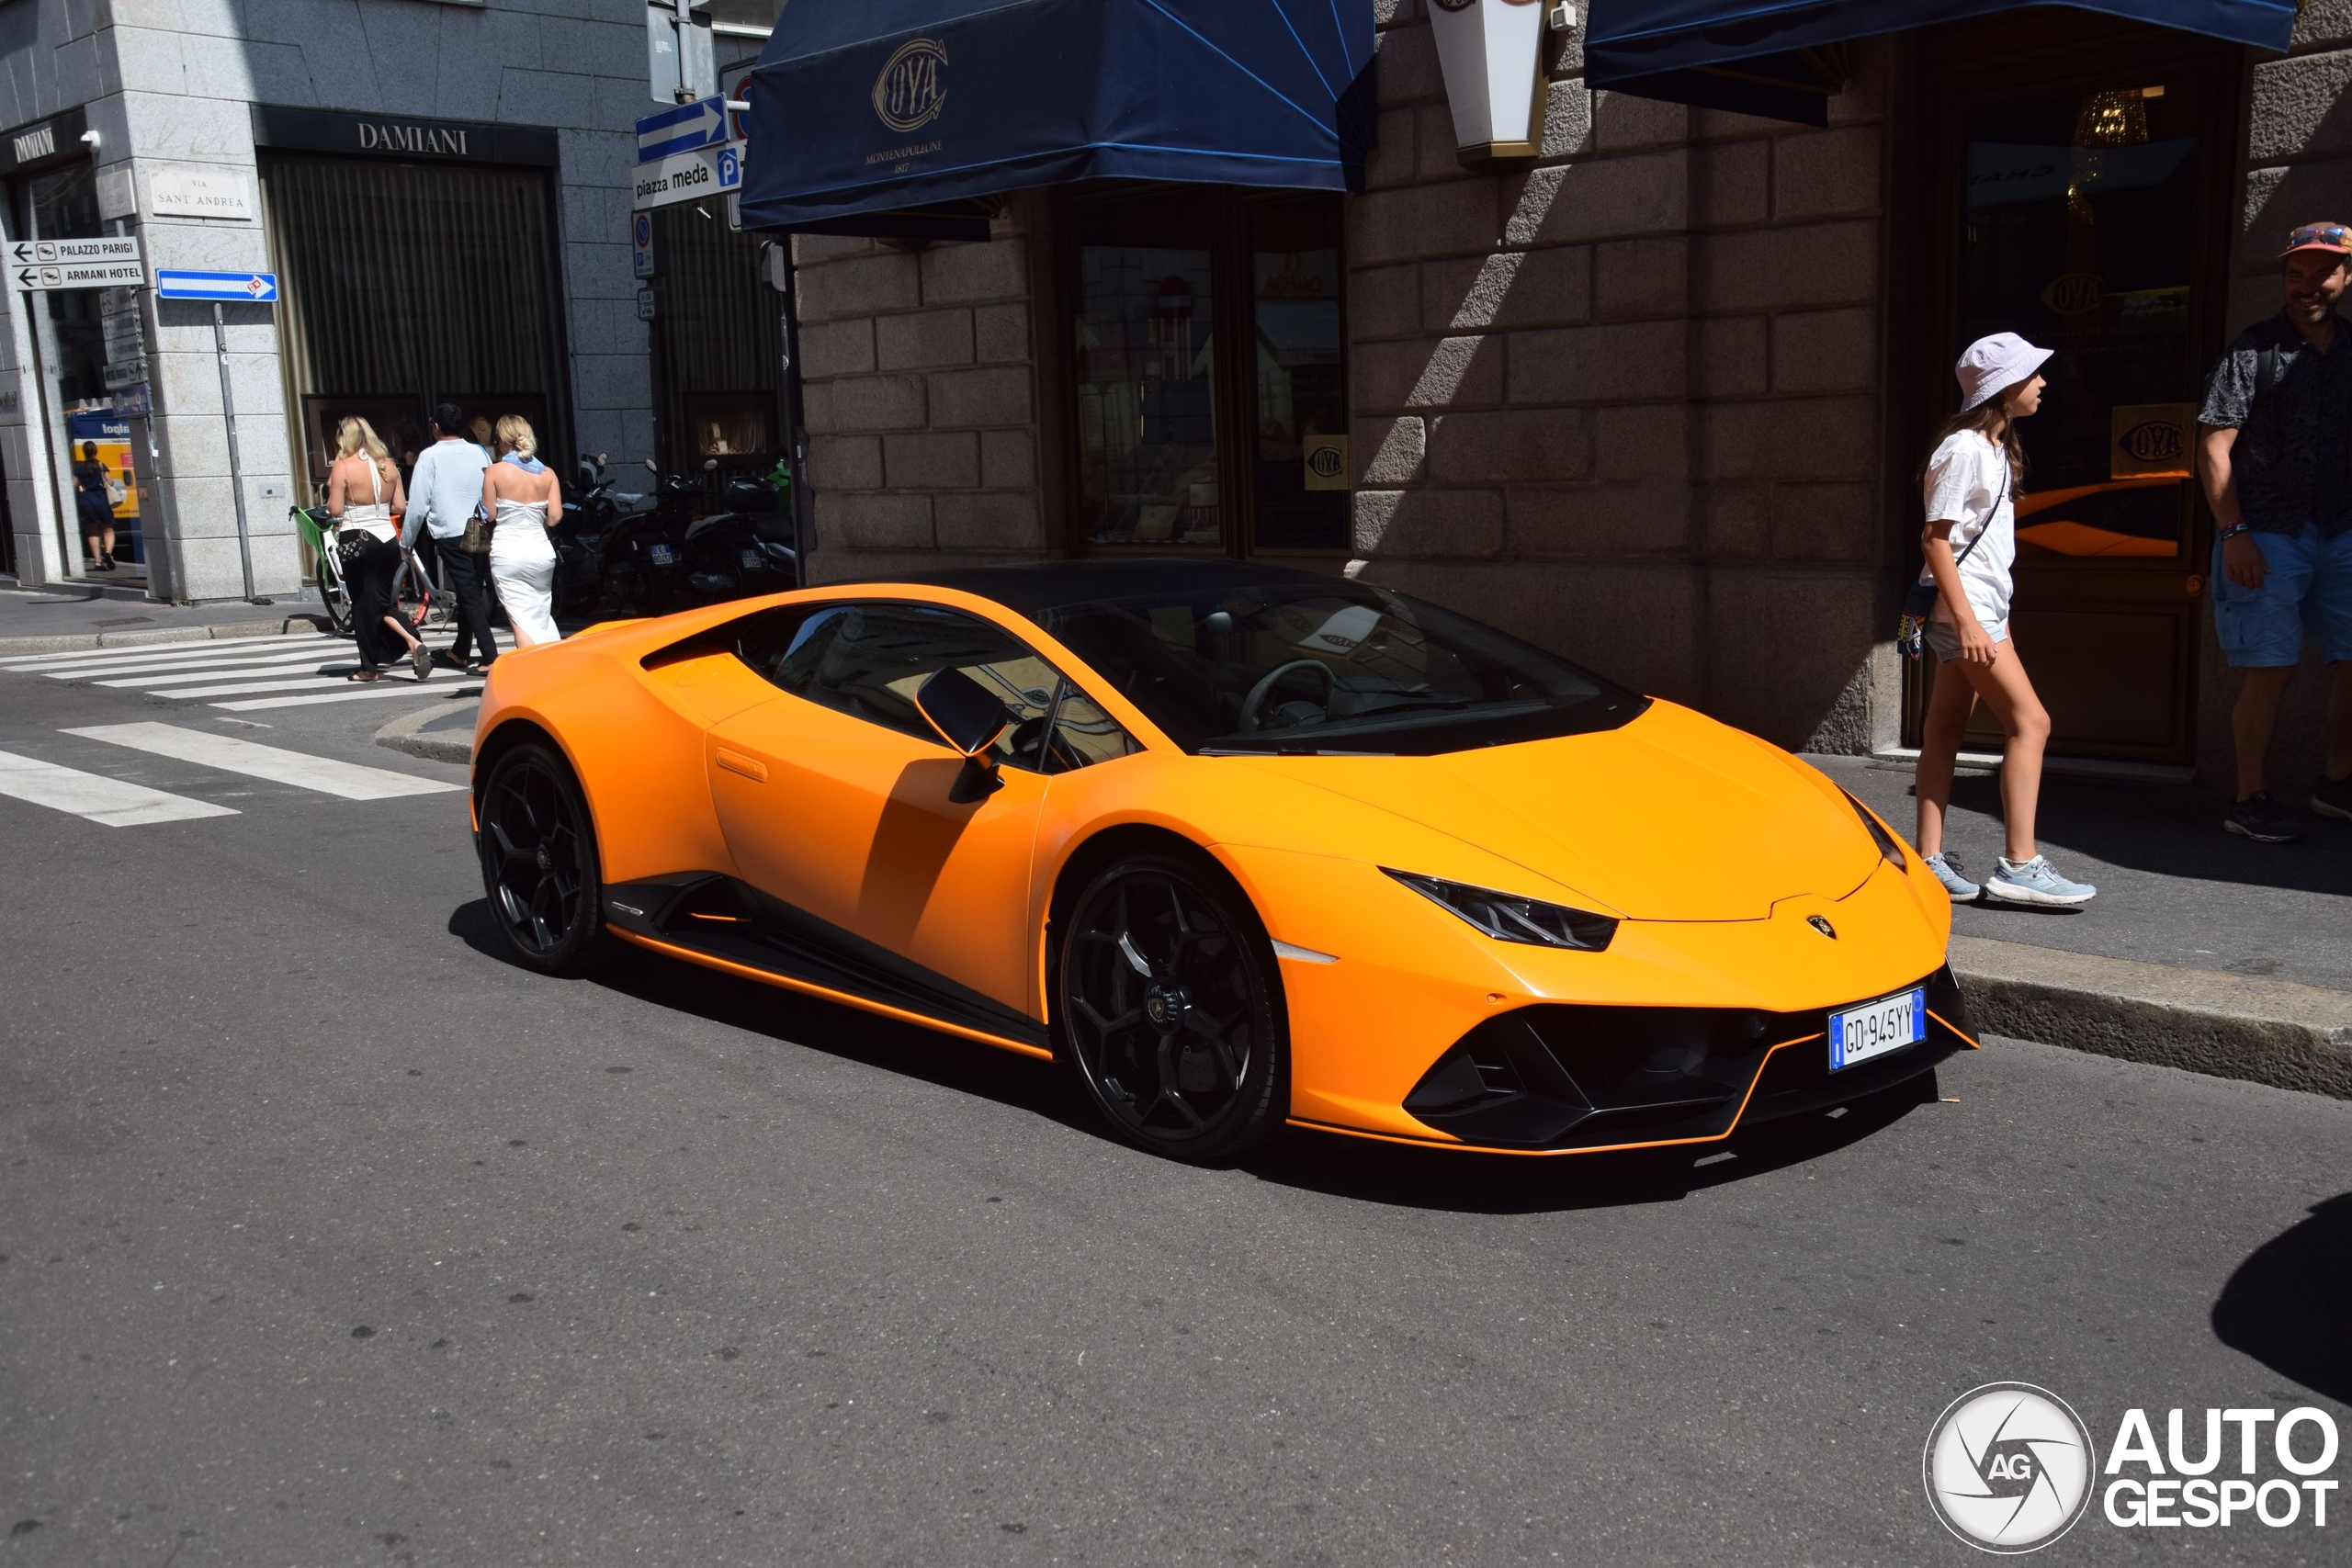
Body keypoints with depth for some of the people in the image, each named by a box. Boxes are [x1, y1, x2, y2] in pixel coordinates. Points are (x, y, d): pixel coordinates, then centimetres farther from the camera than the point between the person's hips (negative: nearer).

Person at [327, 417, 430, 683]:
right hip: (387, 541, 5)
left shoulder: (343, 467, -11)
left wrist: (332, 493, 7)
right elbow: (400, 505, 6)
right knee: (381, 603, 15)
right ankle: (412, 642, -8)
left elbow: (335, 510, -13)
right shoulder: (388, 465, 4)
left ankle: (369, 667, 12)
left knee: (363, 605, 5)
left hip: (356, 542, -5)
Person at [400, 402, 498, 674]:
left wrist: (406, 541, 4)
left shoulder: (430, 456, -5)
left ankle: (490, 657, -10)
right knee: (473, 593, 16)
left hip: (450, 534, -5)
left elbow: (419, 503, -6)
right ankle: (460, 651, 29)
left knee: (469, 596, -3)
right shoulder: (480, 453, 7)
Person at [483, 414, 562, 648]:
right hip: (540, 549, 3)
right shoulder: (547, 473, 1)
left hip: (507, 551, -3)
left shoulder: (494, 472, -7)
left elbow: (489, 515, -6)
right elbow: (555, 517, -3)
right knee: (542, 614, 18)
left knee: (520, 618, 2)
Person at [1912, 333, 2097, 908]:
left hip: (1984, 605, 9)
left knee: (1945, 731, 7)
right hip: (1963, 606, -9)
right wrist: (1967, 621, -22)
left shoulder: (1997, 447, 16)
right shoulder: (1962, 448, -13)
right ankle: (2019, 865, -9)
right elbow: (1936, 538, -17)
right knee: (2030, 722, -10)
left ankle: (1930, 860, 9)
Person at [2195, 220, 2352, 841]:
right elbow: (2214, 447, -8)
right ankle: (2249, 801, 3)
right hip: (2265, 536, -5)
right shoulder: (2254, 350, -2)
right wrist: (2233, 533, -15)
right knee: (2270, 668, -7)